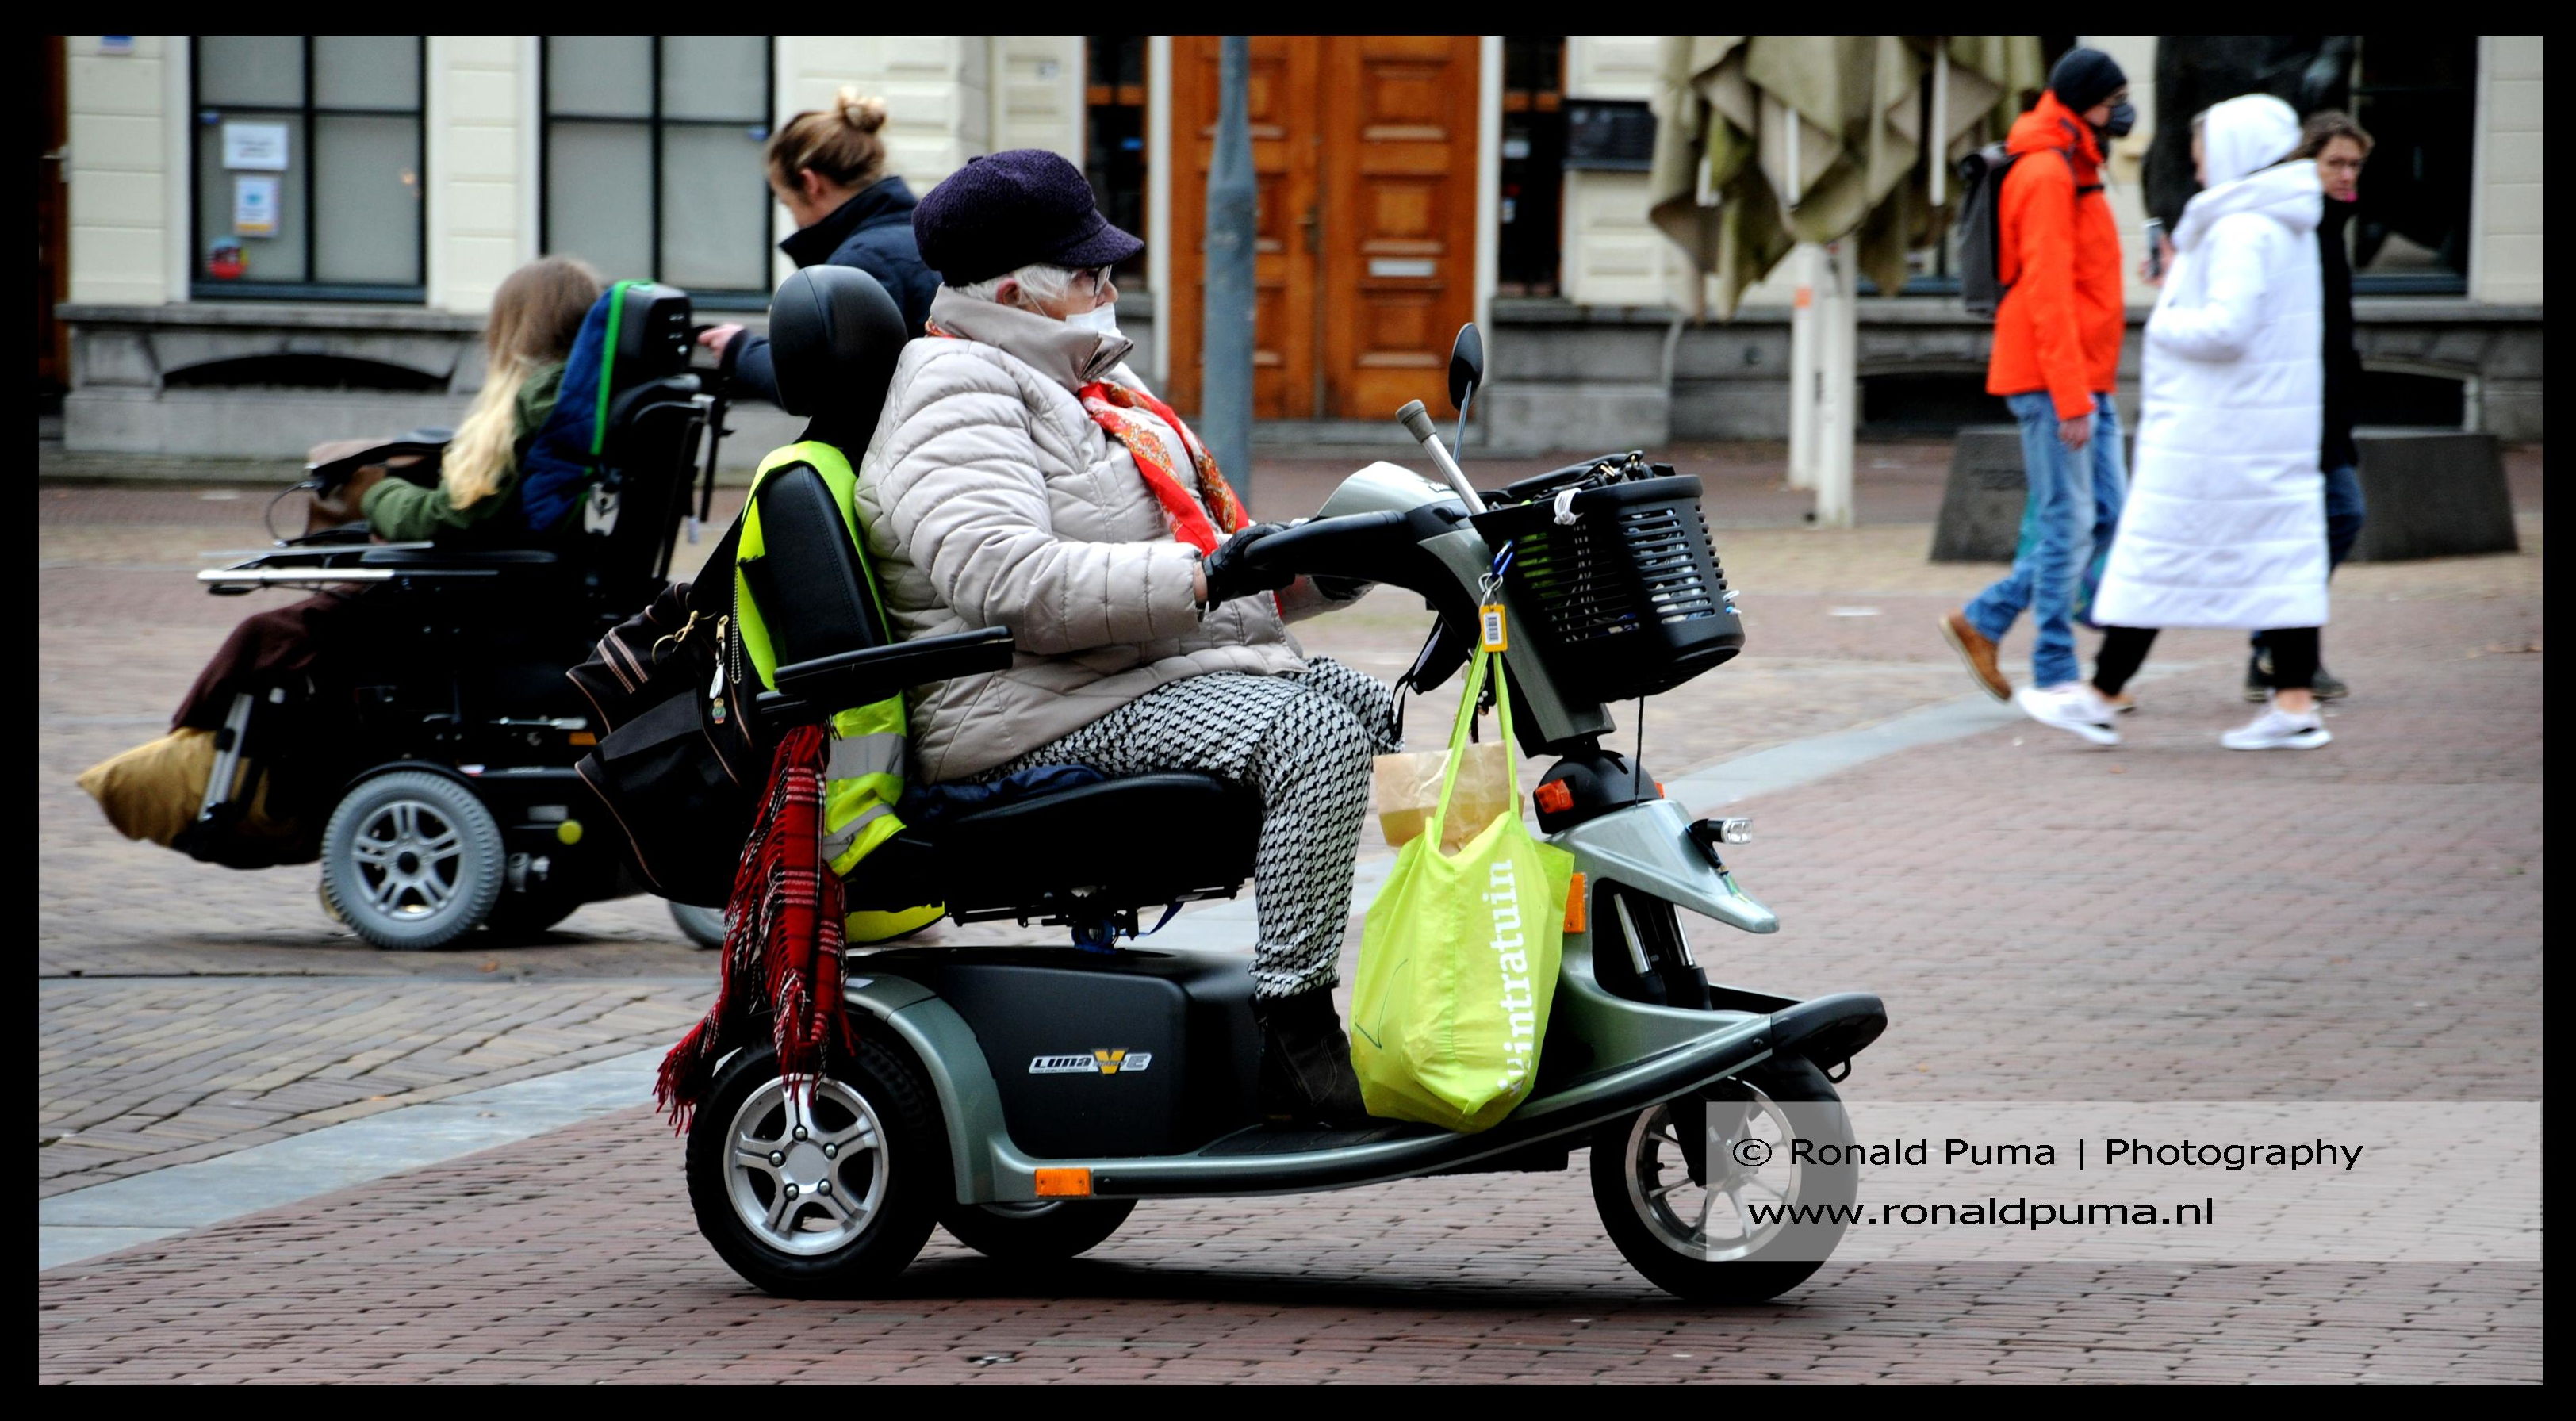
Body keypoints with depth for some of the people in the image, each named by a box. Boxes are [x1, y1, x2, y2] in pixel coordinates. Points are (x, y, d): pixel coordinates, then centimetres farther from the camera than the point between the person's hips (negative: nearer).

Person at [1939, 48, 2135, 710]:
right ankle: (2055, 676, -1)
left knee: (2105, 516, 9)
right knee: (2069, 523, -6)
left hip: (2084, 382, 10)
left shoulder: (2075, 169, 18)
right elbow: (2046, 290, -20)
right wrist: (2070, 397, -23)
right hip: (2054, 380, -10)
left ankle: (1984, 622, 15)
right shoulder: (2047, 172, -14)